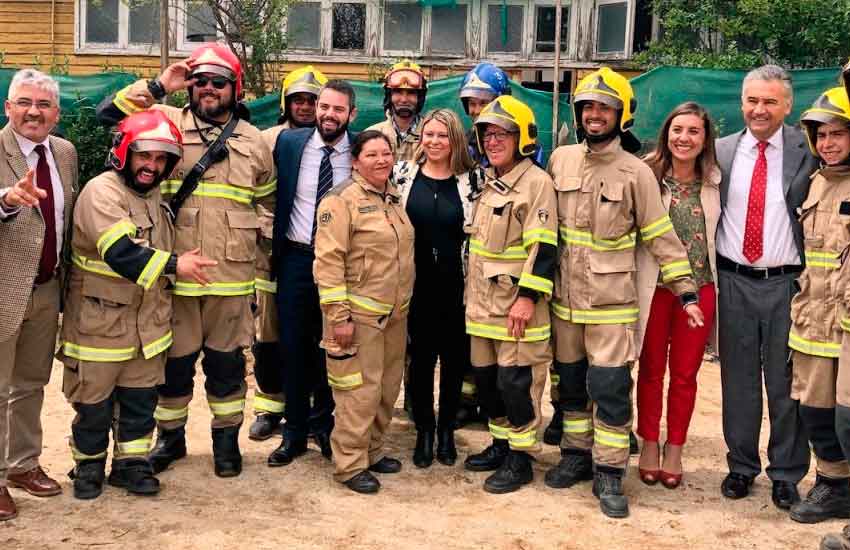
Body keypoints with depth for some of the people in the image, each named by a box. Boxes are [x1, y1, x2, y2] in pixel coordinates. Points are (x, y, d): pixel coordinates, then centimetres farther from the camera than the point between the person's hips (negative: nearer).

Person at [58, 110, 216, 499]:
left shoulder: (155, 196, 10)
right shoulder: (101, 192, -17)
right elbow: (120, 253, -28)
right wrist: (173, 265, -22)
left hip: (148, 322, 7)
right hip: (99, 322, -7)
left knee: (141, 398, 12)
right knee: (94, 401, 8)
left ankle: (131, 463, 27)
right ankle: (88, 465, 26)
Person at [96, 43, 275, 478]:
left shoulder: (254, 142, 8)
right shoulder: (169, 122, 3)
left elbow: (270, 201, 18)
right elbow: (108, 113, -4)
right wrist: (159, 87, -8)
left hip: (231, 276, 1)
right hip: (174, 272, -1)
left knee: (226, 361, 11)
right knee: (173, 360, 10)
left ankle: (226, 437, 27)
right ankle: (170, 436, 28)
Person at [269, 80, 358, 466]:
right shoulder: (289, 142, -2)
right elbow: (272, 197, 6)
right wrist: (274, 246, 3)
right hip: (296, 259, 1)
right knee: (294, 346, 7)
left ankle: (323, 425, 28)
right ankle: (294, 431, 21)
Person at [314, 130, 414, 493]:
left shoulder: (394, 198, 12)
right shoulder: (342, 201, -11)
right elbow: (328, 261, -16)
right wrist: (338, 316, -19)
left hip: (395, 313, 8)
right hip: (359, 314, -8)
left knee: (388, 389, 15)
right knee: (360, 392, -4)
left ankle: (373, 450, 30)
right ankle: (350, 465, 9)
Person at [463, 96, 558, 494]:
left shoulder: (536, 182, -12)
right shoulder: (487, 181, 14)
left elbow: (543, 247, -18)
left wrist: (527, 297, -22)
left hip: (517, 306, -8)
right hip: (482, 303, 8)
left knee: (517, 381, -2)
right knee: (486, 377, 15)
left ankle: (520, 458, 11)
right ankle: (500, 444, 30)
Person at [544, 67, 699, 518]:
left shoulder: (635, 172, -7)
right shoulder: (560, 160, 4)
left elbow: (661, 237, -5)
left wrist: (686, 291, -8)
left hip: (612, 302, -4)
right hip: (566, 298, 4)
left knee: (611, 389, -3)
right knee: (570, 384, 14)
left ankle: (609, 473, 9)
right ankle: (576, 454, 30)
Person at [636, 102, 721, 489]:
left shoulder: (715, 181, 3)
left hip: (700, 287, 2)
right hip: (654, 287, -2)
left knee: (685, 374, 10)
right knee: (651, 370, 9)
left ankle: (675, 449, 24)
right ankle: (649, 445, 25)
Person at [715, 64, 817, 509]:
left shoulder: (807, 153, -1)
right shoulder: (722, 151, 5)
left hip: (787, 283, -2)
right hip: (735, 282, 2)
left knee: (786, 382, 6)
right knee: (739, 379, 11)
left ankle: (787, 473, 21)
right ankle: (741, 465, 26)